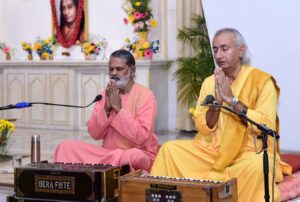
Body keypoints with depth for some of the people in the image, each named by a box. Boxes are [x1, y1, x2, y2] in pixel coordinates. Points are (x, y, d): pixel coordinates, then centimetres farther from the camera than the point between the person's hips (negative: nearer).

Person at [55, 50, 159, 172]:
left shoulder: (146, 96, -9)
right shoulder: (105, 94, 8)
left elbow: (141, 137, -20)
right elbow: (94, 134, 2)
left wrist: (118, 108, -19)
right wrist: (106, 109, -13)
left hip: (139, 154, -5)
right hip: (108, 153, 5)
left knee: (133, 156, -39)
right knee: (66, 147, -11)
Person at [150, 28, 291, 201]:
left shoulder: (262, 81, -7)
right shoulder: (209, 82, 6)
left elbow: (266, 126, -17)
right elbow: (204, 129, 2)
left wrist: (232, 99, -20)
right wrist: (216, 101, -15)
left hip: (251, 151, -4)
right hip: (214, 149, 5)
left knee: (257, 165, -37)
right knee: (170, 149, -10)